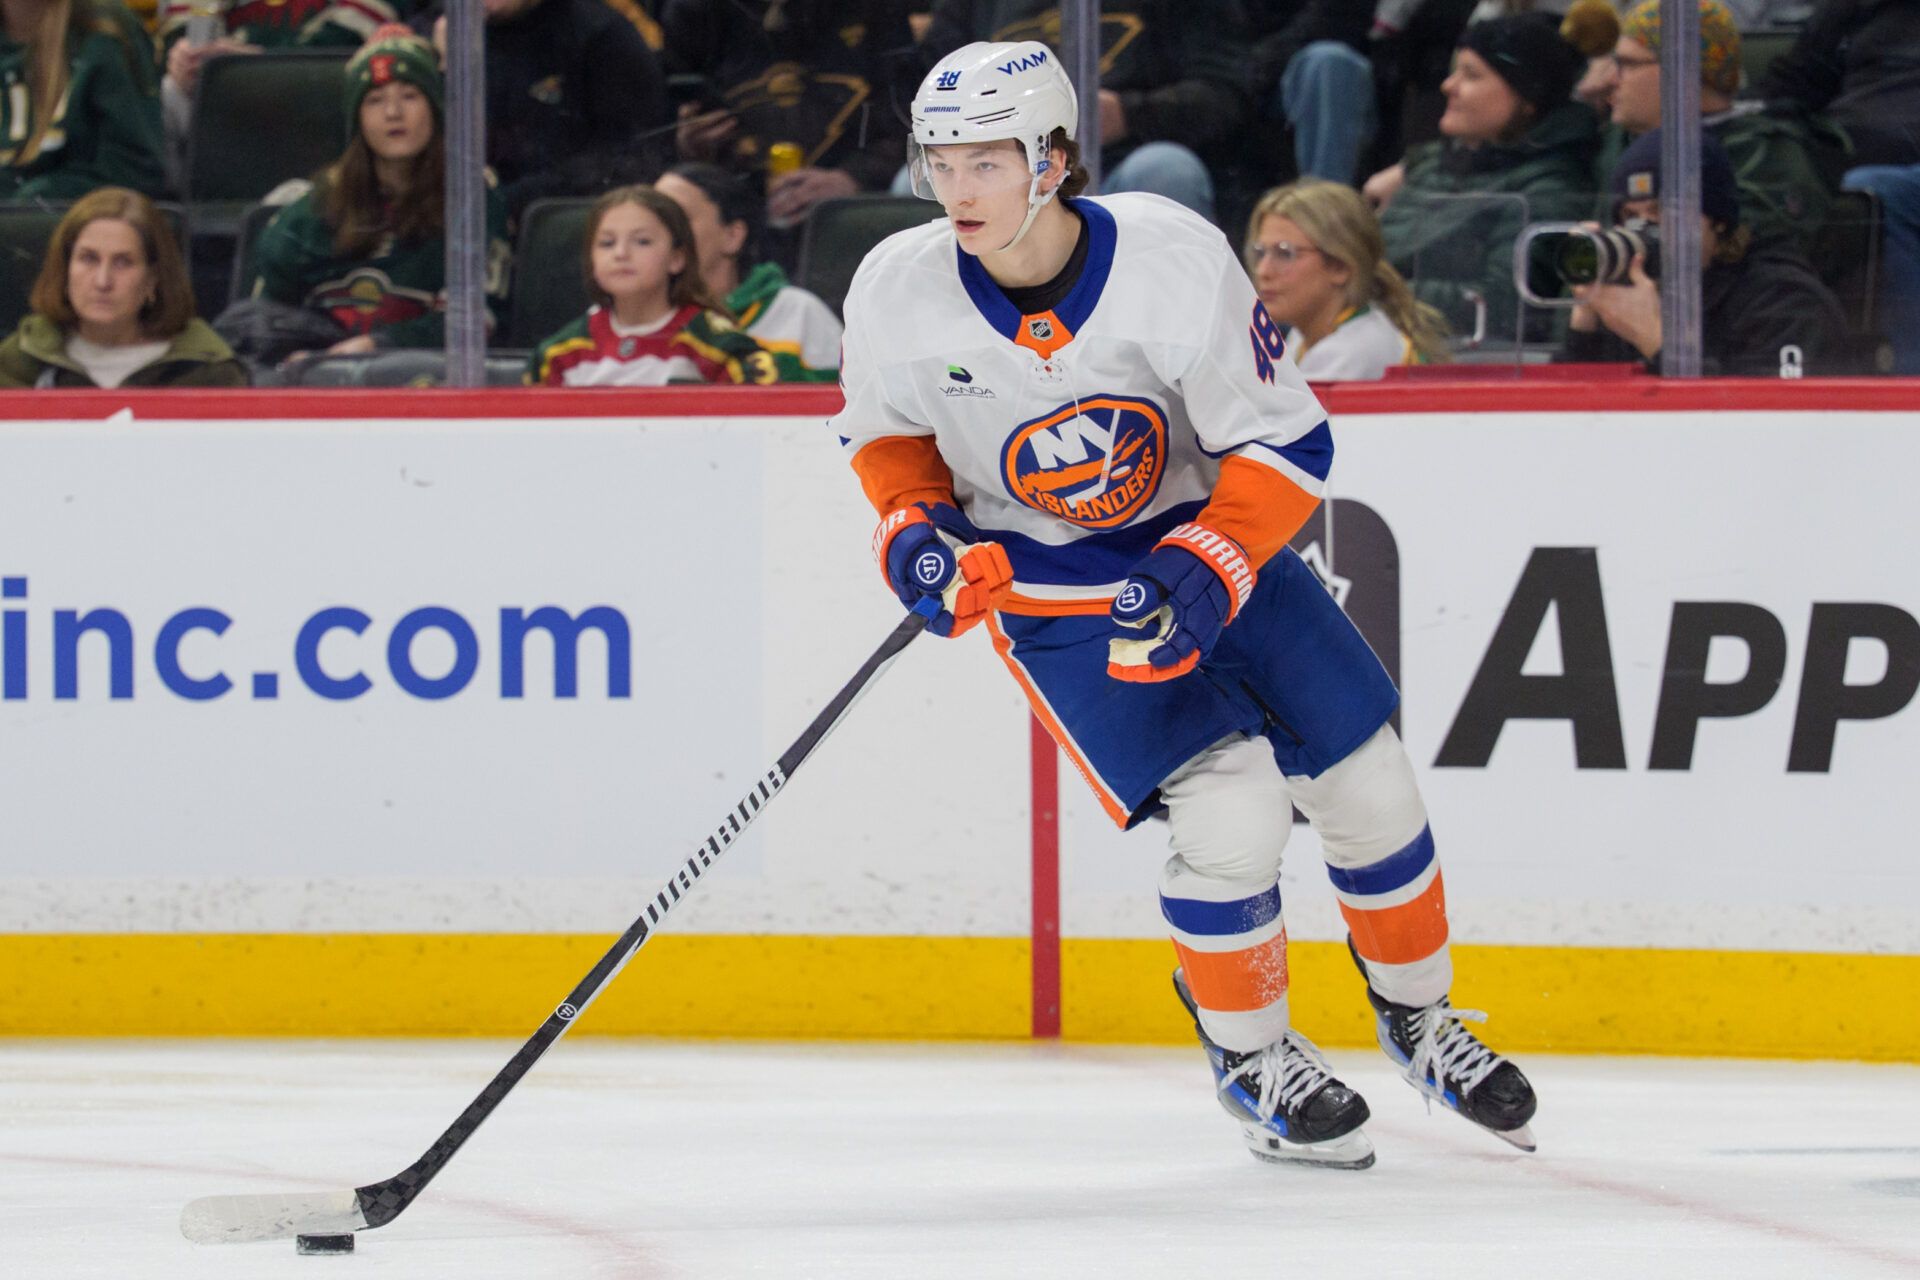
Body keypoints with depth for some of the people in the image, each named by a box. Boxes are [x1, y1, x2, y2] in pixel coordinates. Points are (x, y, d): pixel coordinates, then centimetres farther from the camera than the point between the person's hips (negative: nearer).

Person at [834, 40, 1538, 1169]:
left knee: (1368, 788, 4)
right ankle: (1250, 1055, 6)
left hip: (1214, 538, 1)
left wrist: (1202, 574, -30)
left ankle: (1419, 1012, 32)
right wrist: (915, 533, -15)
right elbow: (886, 430, 3)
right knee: (1232, 813, -19)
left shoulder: (1175, 260, -25)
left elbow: (1287, 446, -18)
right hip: (1051, 590, -1)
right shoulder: (900, 294, -19)